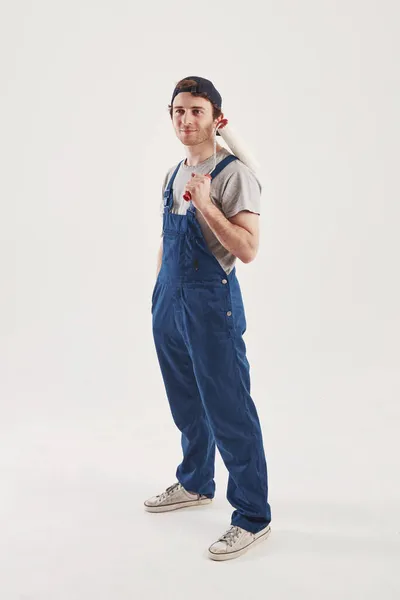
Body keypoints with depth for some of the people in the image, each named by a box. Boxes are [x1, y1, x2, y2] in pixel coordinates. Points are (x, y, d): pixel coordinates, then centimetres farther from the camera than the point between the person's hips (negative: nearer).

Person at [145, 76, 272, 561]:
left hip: (211, 302, -8)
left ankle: (253, 518, 9)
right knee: (186, 405, 20)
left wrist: (205, 205, -26)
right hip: (169, 302, 8)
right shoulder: (173, 175, 12)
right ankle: (195, 484, 40)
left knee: (228, 412, -3)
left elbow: (248, 250, -19)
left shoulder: (234, 175, -12)